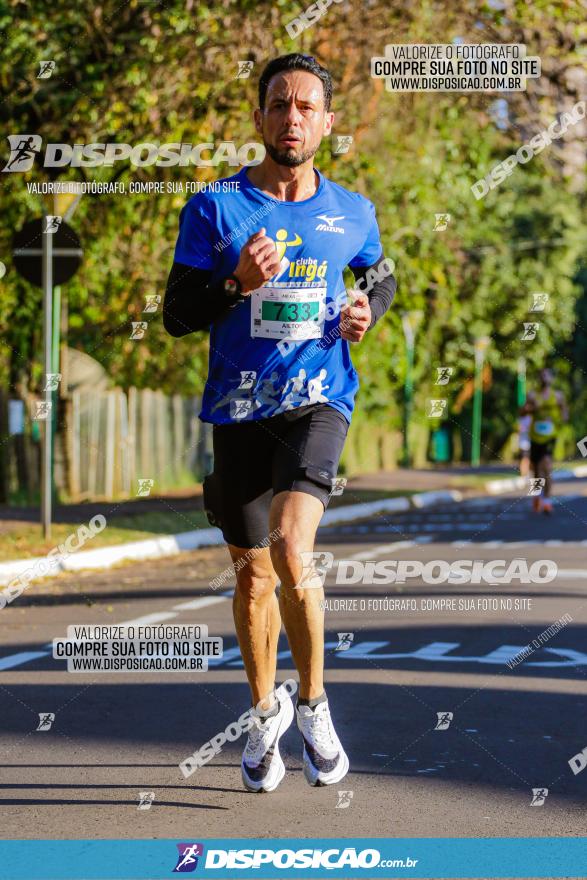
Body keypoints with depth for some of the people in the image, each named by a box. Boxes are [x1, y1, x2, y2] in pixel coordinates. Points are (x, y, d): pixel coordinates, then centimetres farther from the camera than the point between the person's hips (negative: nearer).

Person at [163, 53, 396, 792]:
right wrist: (237, 283, -18)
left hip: (318, 403, -1)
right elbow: (175, 315, 0)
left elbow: (380, 276, 25)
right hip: (239, 410, 1)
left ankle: (313, 703, -3)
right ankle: (266, 712, 33)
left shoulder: (352, 213, 6)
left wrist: (368, 309, 2)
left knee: (290, 550, -23)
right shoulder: (214, 209, 0)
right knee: (251, 575, 10)